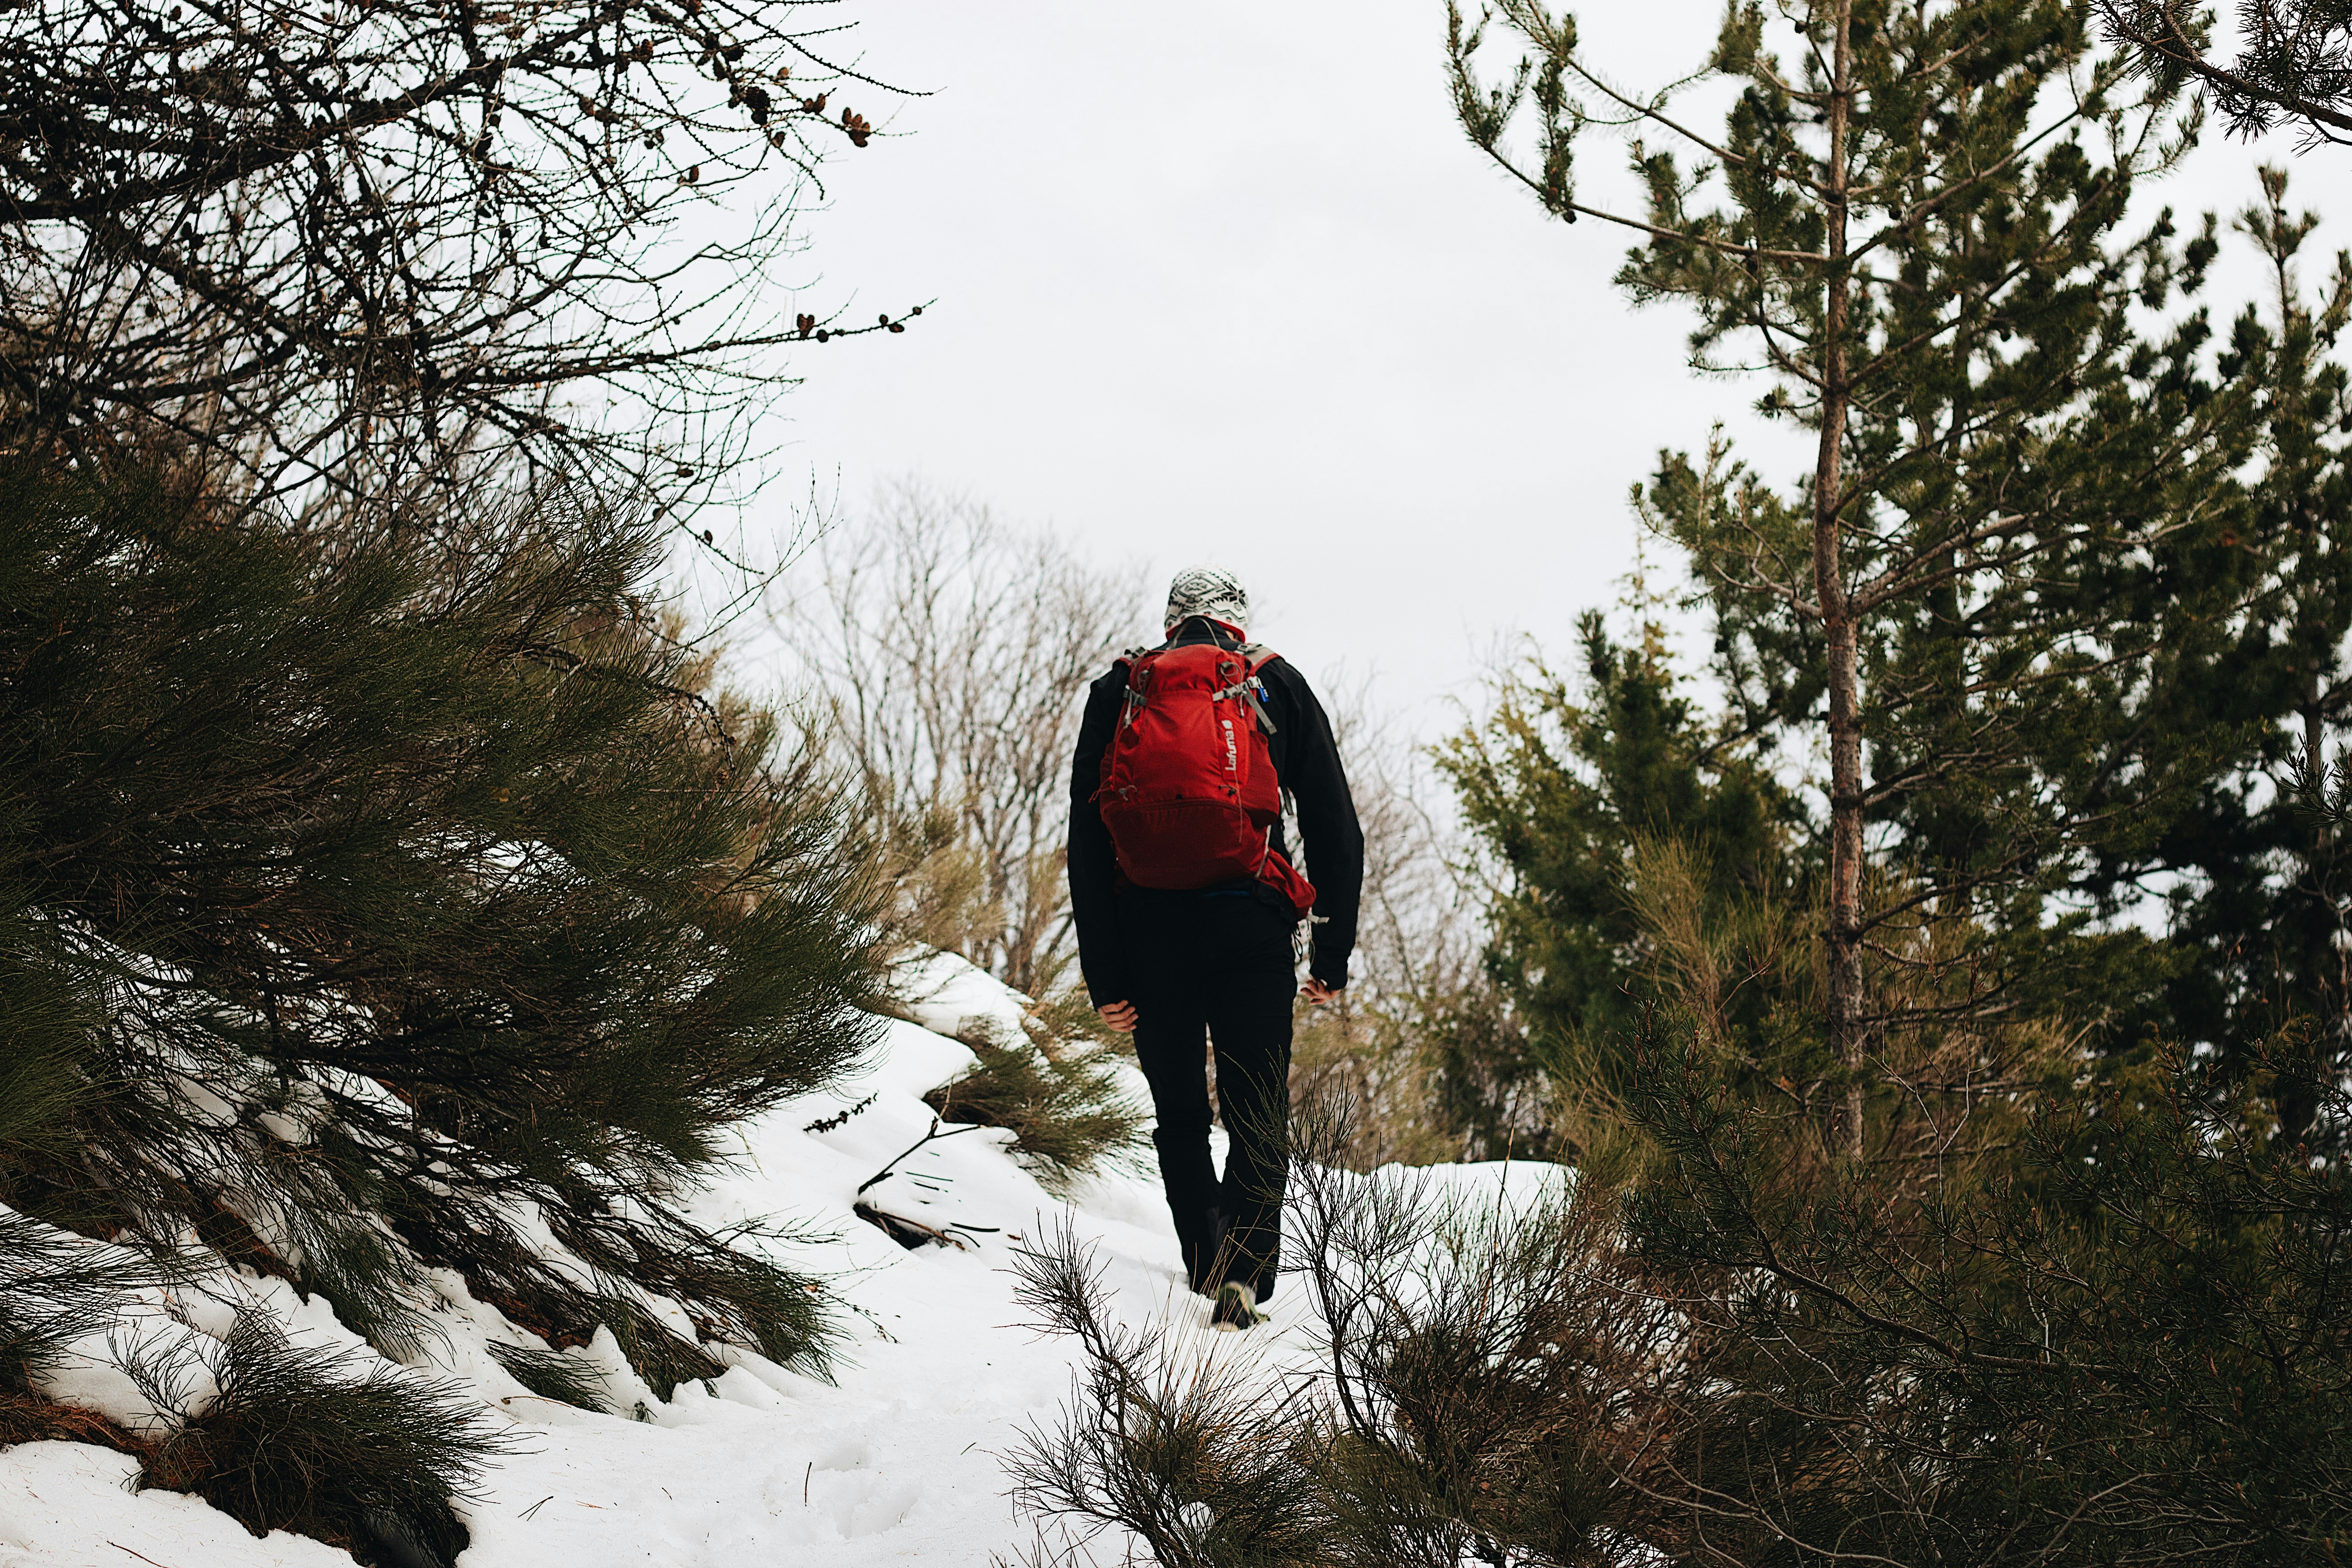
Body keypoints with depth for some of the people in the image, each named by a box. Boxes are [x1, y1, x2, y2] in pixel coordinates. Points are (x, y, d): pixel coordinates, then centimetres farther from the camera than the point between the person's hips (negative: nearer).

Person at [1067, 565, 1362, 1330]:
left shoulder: (1116, 692, 10)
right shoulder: (1276, 686, 9)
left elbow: (1087, 844, 3)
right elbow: (1335, 829, 6)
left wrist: (1103, 975, 3)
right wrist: (1333, 958, 11)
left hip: (1147, 930, 1)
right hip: (1249, 927, -1)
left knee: (1180, 1115, 17)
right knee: (1257, 1115, 0)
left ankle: (1209, 1264, 17)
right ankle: (1245, 1266, -20)